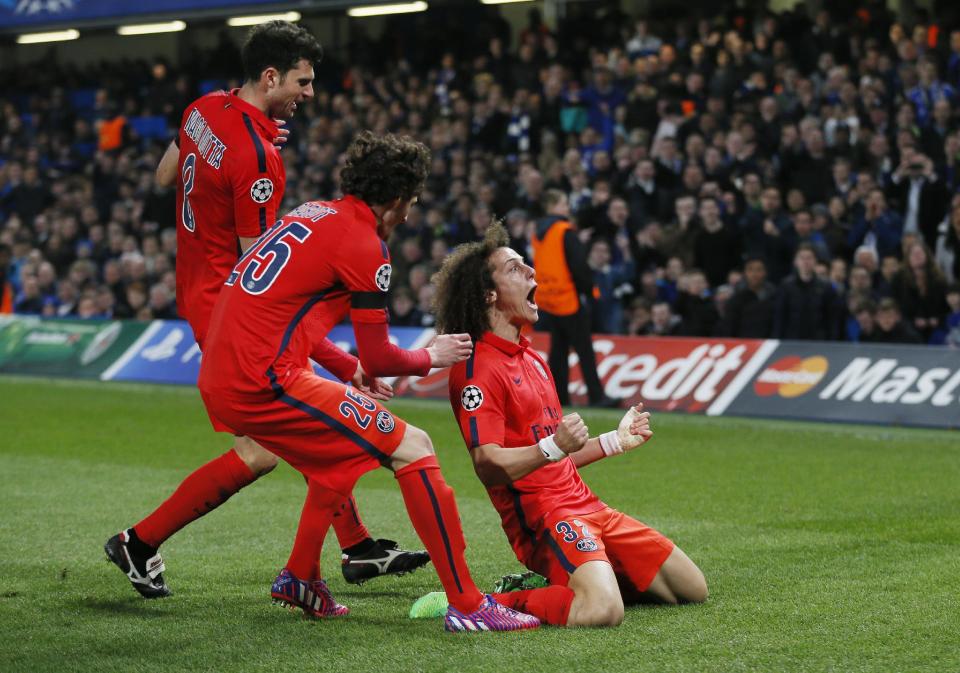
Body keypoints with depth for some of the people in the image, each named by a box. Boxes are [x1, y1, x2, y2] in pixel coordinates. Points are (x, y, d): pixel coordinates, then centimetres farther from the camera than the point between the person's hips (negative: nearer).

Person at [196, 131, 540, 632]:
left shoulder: (311, 214, 19)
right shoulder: (364, 244, -6)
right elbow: (378, 360, -4)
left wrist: (350, 368, 41)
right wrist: (432, 357, 16)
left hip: (218, 380, 9)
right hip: (265, 382, -9)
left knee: (342, 447, 31)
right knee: (412, 448, -7)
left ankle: (301, 578, 34)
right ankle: (466, 605, -9)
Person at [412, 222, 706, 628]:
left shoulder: (533, 361, 19)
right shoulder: (477, 369, -12)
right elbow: (489, 466, -22)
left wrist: (615, 441, 30)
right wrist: (553, 447, -35)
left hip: (583, 504, 9)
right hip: (540, 514, -9)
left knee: (692, 589, 8)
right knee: (603, 610, -34)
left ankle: (558, 585, 13)